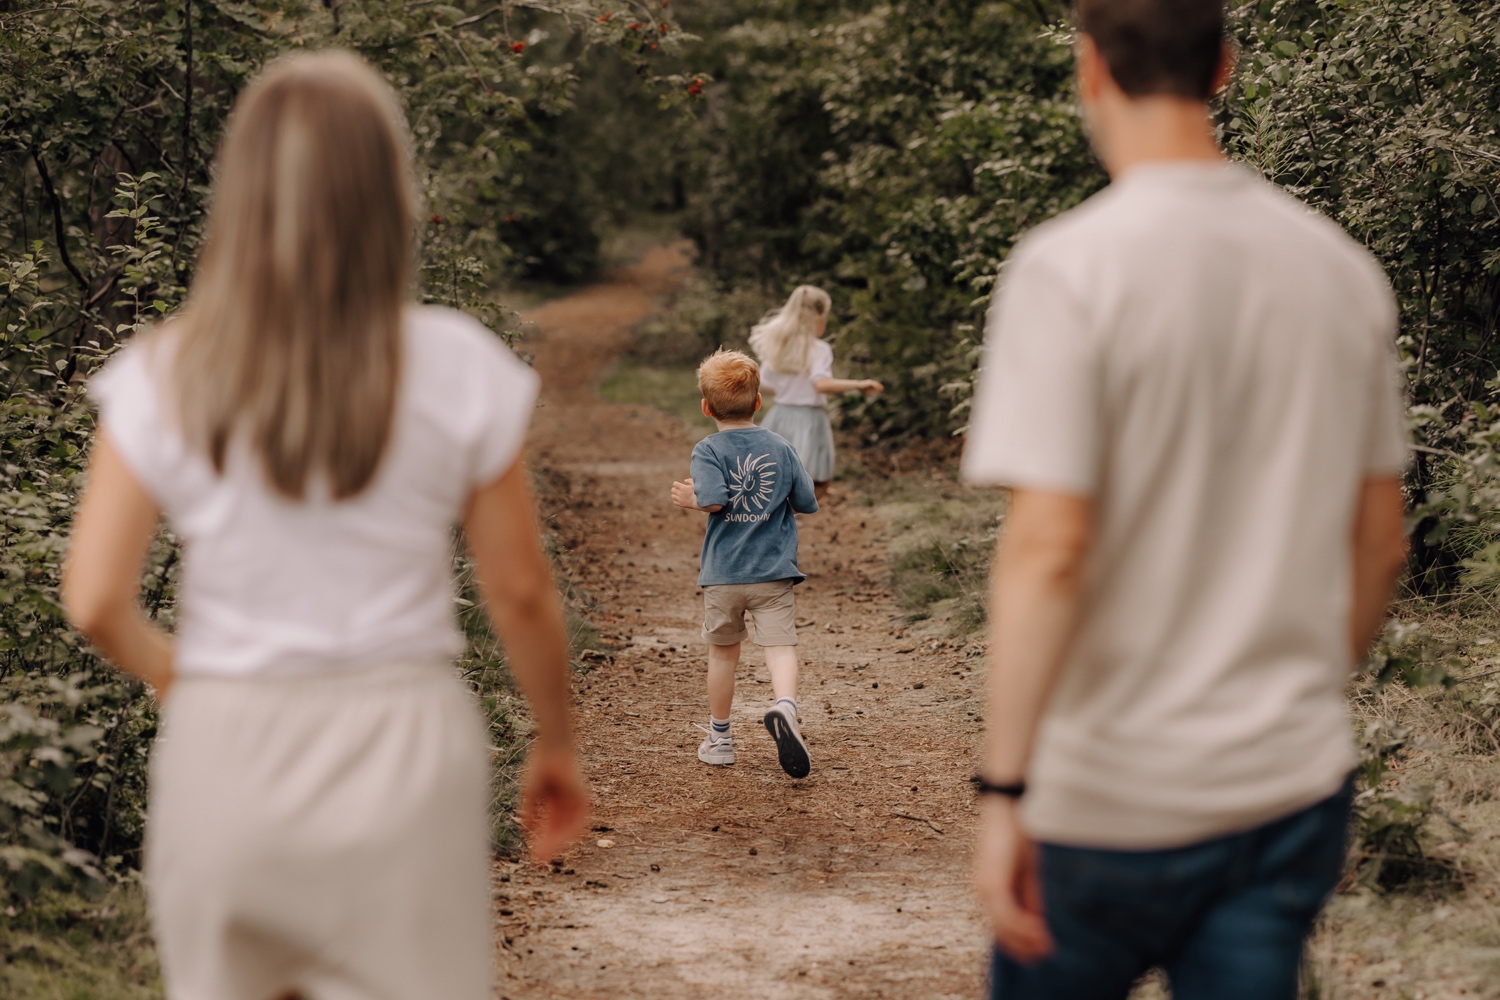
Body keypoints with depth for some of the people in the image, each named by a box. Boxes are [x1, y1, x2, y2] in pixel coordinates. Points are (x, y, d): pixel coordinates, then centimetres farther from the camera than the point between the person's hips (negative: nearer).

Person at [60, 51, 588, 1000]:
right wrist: (557, 745, 12)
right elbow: (521, 592, -3)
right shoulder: (457, 370, -8)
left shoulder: (166, 377, -6)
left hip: (223, 748, 1)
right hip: (401, 746, -1)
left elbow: (96, 600, -6)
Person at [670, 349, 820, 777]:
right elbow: (807, 503, 6)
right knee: (780, 646, -6)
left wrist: (691, 499, -3)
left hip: (723, 574, 0)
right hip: (773, 572, 0)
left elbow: (714, 500, -23)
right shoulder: (780, 449, 2)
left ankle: (719, 737, 26)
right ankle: (785, 705, -36)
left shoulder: (708, 451, -7)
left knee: (722, 653, 15)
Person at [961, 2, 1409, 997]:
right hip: (1298, 785, 4)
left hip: (1114, 798, -4)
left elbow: (1048, 548, -20)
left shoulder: (1072, 267, -14)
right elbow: (1380, 543, 11)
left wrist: (1003, 789, -17)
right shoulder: (1342, 269, 4)